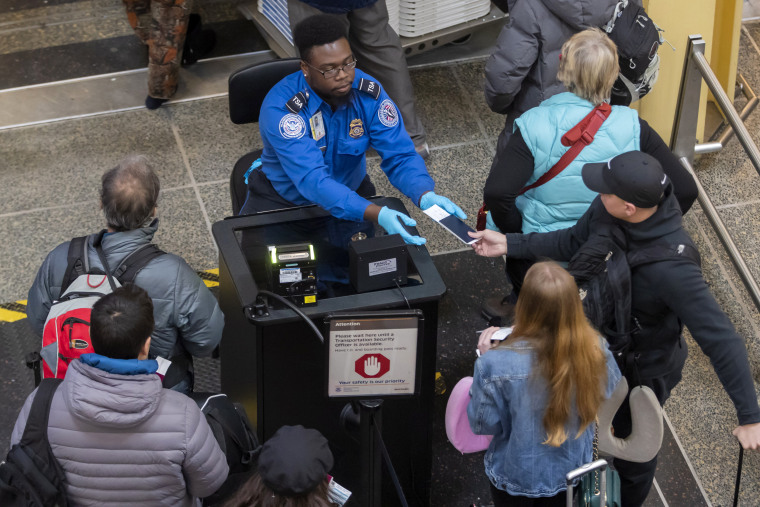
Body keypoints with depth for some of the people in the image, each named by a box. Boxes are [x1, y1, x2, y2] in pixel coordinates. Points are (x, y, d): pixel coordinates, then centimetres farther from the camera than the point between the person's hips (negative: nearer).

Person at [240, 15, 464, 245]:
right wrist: (377, 214, -53)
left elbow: (399, 155, -16)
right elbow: (312, 180, -40)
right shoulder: (279, 108, -30)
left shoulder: (369, 94, -17)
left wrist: (425, 196, -40)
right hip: (283, 199, -3)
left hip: (350, 193, 3)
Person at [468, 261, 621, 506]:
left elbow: (484, 425, -17)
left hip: (516, 479, -2)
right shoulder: (596, 352, -24)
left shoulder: (496, 365, -33)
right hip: (572, 474, 2)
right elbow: (611, 398, -3)